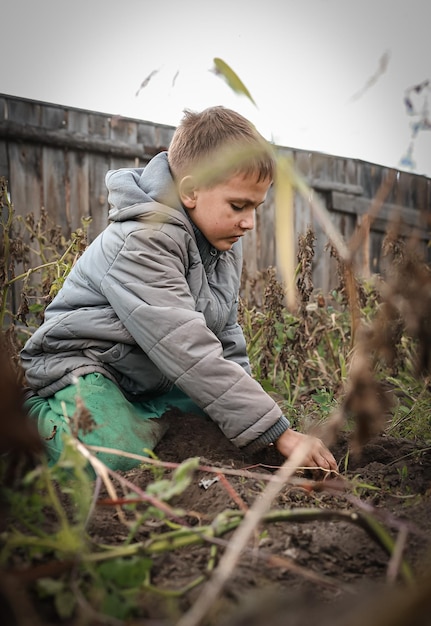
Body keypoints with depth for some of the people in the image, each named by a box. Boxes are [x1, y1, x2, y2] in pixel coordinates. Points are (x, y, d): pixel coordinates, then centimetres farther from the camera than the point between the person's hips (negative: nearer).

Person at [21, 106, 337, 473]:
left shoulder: (225, 241, 1)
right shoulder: (141, 243, -28)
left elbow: (225, 333, 9)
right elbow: (187, 350, -36)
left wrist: (245, 400, -3)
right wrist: (278, 432, -36)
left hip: (153, 377, 8)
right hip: (83, 363, -8)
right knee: (115, 457, -33)